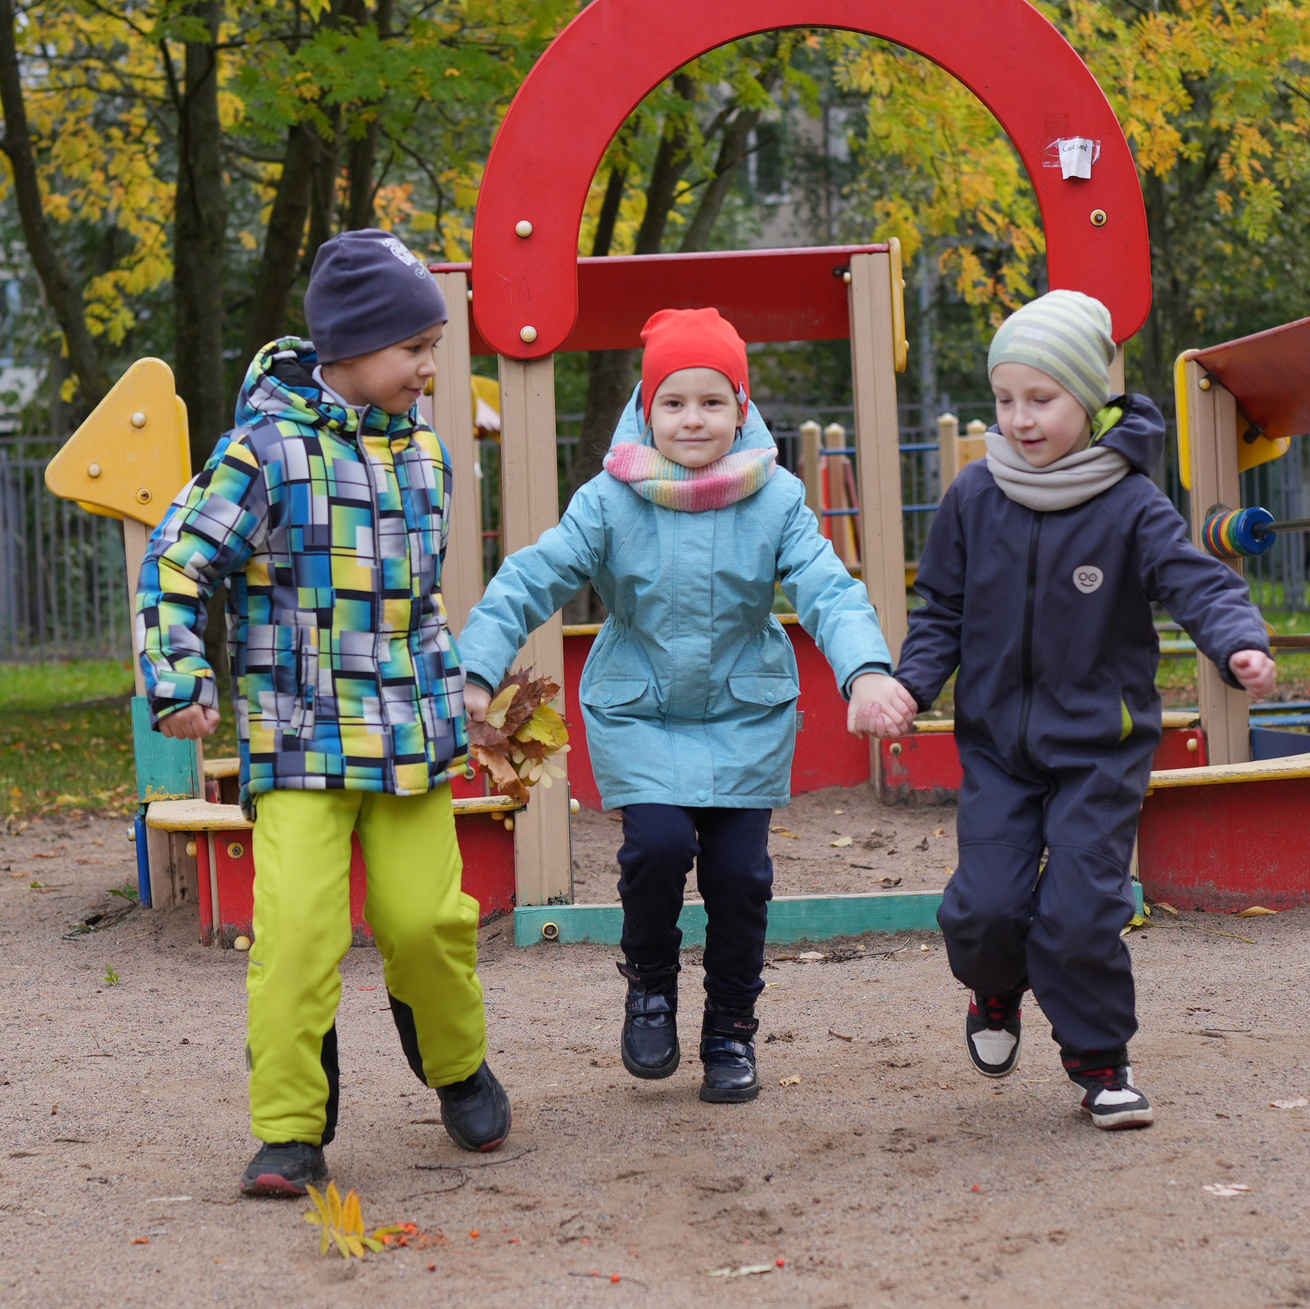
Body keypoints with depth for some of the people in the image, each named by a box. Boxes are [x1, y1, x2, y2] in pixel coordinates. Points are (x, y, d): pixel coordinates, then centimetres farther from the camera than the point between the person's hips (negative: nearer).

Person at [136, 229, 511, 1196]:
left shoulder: (424, 449, 10)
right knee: (298, 928, -12)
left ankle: (458, 1068, 30)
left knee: (424, 916, 2)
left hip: (411, 731, 5)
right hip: (299, 738, -4)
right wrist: (179, 684, -13)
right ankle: (290, 1132, -1)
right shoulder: (269, 447, -10)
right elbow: (178, 563, -7)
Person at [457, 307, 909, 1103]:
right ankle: (650, 980, 12)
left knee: (738, 867, -2)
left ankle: (731, 1032, 20)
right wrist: (476, 672, -22)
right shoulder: (610, 502, -10)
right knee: (659, 843, -20)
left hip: (745, 715, 1)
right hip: (637, 712, -1)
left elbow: (829, 590, -16)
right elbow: (531, 581, -10)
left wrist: (866, 670, -34)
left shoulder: (776, 500, -8)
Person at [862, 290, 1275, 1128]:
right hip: (996, 740, 3)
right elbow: (942, 610, 8)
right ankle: (997, 994, 31)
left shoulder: (1133, 508, -11)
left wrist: (1242, 647, -39)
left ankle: (1100, 1058, 15)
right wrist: (911, 682, -8)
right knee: (985, 904, -5)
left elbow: (1200, 584, -18)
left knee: (1081, 911, -9)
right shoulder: (974, 500, -1)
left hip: (1099, 745, -3)